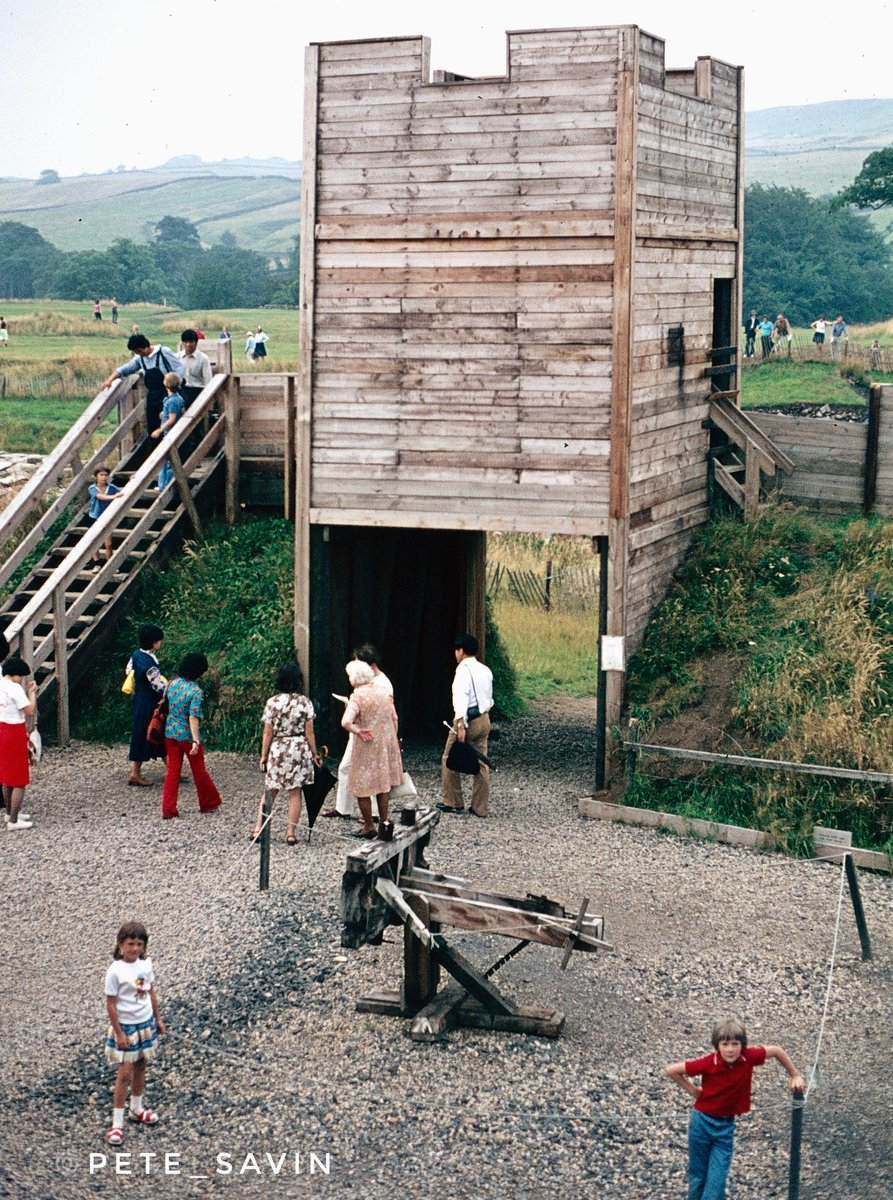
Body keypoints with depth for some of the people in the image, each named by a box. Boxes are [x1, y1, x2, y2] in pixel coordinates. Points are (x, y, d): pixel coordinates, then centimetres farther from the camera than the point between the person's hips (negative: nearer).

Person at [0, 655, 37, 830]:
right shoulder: (14, 688, -20)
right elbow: (30, 711, -19)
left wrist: (26, 691, 10)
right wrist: (32, 692, -9)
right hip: (15, 733, -9)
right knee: (20, 780, 0)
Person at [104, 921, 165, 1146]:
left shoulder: (146, 964, -4)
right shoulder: (115, 971, -21)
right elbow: (110, 1004, -16)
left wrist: (158, 1018, 13)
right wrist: (119, 1033, -15)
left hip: (146, 1023, 6)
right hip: (126, 1026, -6)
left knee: (141, 1067, 18)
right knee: (125, 1072, -3)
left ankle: (136, 1109, 37)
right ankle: (117, 1123, 6)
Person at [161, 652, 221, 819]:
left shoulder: (172, 683, -1)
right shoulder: (195, 691, -19)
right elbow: (193, 717, -25)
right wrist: (195, 741, -27)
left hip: (170, 733, 5)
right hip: (187, 735, -5)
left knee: (173, 770, 10)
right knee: (199, 770, 12)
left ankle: (168, 809, 5)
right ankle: (209, 803, 27)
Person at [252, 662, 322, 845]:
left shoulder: (272, 702, -6)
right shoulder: (305, 702, -4)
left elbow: (268, 733, -3)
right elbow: (309, 732, -2)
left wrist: (264, 756, 6)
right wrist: (315, 754, 8)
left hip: (277, 750, 0)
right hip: (299, 749, 0)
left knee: (270, 791, 11)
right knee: (295, 793, 5)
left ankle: (259, 829, 10)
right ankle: (291, 833, 5)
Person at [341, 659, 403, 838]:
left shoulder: (357, 696, -16)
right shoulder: (384, 692, 2)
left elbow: (346, 722, -30)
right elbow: (394, 719, 8)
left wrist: (358, 732, -14)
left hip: (367, 748, -6)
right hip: (387, 743, 6)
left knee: (362, 787, 6)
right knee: (384, 784, 18)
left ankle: (369, 827, 11)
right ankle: (383, 822, 25)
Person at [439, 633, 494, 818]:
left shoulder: (464, 669, -13)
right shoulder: (485, 670, 12)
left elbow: (461, 697, -23)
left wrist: (461, 725, -29)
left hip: (468, 720, -7)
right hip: (484, 719, 7)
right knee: (481, 764, 9)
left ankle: (453, 802, 11)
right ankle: (481, 807, 11)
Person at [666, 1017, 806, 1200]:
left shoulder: (748, 1057, -17)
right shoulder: (709, 1063, -23)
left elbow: (776, 1051, 0)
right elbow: (672, 1070, -15)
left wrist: (796, 1076, 5)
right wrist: (692, 1090, -7)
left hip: (726, 1125, 2)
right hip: (702, 1121, -2)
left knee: (717, 1180, -5)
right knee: (698, 1174, 12)